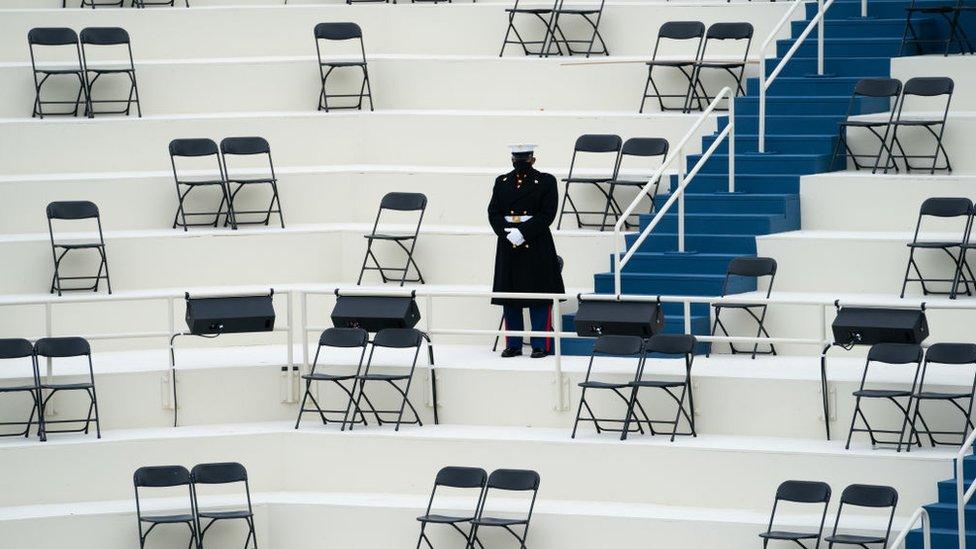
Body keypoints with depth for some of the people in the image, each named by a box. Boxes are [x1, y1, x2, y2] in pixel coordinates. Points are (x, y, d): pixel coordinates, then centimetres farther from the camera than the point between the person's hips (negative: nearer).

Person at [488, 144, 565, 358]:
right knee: (510, 299, 6)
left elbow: (547, 214, -8)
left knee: (539, 299, -3)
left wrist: (523, 232, -17)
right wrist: (507, 233, -12)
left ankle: (541, 345, 2)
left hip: (536, 246, -4)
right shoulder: (502, 182, 10)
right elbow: (493, 212, 5)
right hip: (508, 244, 4)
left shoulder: (546, 182, -1)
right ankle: (513, 345, 13)